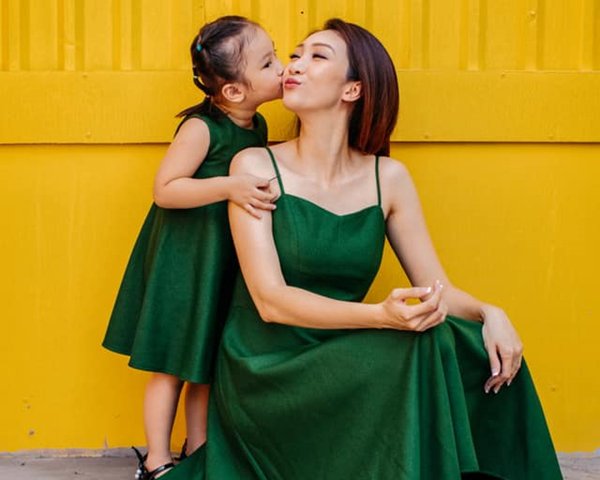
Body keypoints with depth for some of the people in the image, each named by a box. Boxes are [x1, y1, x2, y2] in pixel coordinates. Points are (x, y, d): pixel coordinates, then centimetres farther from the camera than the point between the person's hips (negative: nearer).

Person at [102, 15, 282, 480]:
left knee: (208, 366, 15)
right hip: (183, 262, -7)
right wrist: (227, 187, -32)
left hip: (227, 265, 7)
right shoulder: (201, 128, -19)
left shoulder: (258, 127, 4)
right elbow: (164, 189, -23)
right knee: (172, 367, 5)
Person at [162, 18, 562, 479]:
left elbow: (438, 288, 5)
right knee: (416, 351, -26)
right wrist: (383, 316, -30)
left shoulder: (388, 178, 3)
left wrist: (488, 312, -19)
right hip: (266, 371, -4)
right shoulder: (256, 166, -6)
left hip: (344, 362, 4)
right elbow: (270, 300, -16)